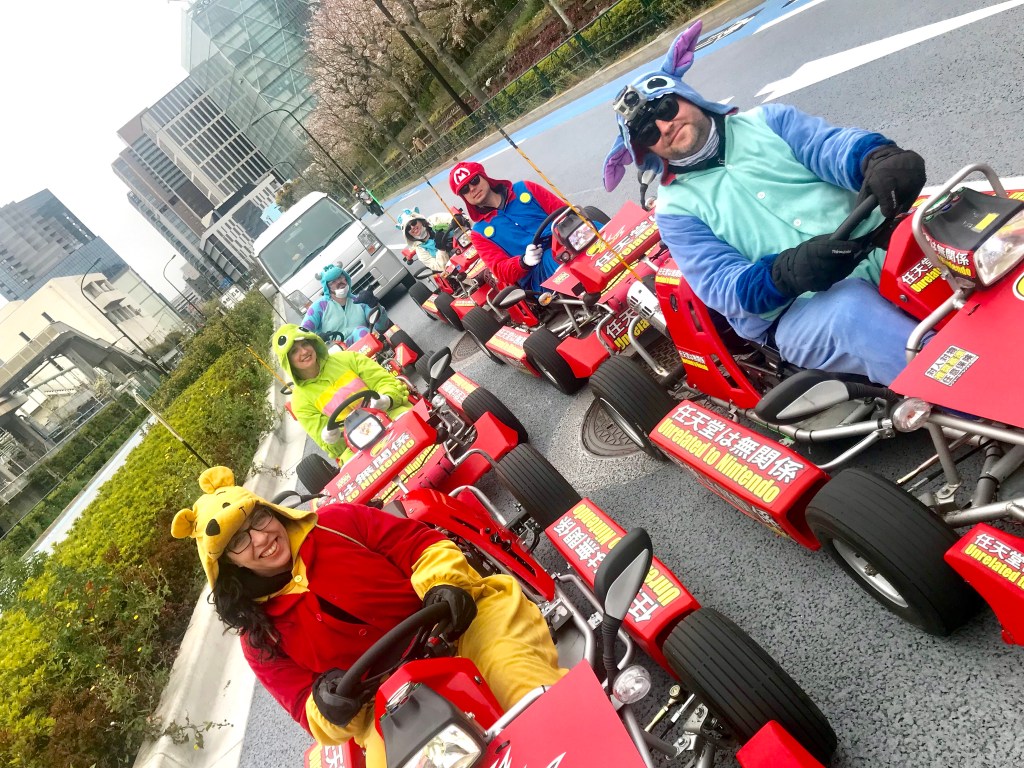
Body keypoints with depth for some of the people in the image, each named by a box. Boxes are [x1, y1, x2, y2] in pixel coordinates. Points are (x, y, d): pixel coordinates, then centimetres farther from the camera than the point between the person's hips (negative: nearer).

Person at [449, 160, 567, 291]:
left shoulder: (524, 188, 19)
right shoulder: (480, 233, 16)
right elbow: (501, 271, 4)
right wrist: (524, 262, -18)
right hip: (536, 274, -2)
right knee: (550, 259, -36)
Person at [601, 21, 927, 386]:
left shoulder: (766, 120, 14)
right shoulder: (676, 208, 5)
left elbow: (834, 145, -4)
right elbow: (724, 286, -7)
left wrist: (880, 158, -29)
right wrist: (789, 272, -28)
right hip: (799, 309, -3)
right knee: (851, 309, -34)